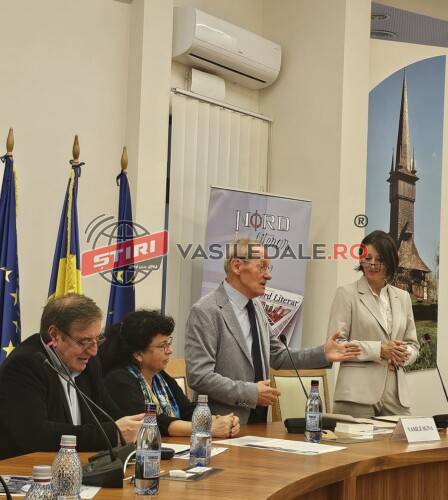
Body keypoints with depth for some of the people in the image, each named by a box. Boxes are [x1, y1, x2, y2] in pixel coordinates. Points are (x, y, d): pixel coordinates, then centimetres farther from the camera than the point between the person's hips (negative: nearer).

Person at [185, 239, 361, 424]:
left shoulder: (256, 306, 12)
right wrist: (251, 393, -17)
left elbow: (277, 356, 19)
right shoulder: (206, 311, -13)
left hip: (257, 419, 7)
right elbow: (199, 376, -18)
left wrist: (323, 354, 7)